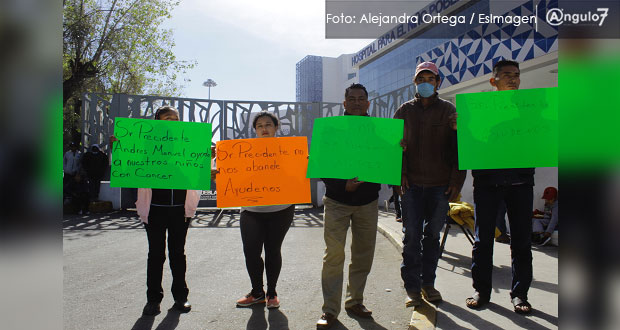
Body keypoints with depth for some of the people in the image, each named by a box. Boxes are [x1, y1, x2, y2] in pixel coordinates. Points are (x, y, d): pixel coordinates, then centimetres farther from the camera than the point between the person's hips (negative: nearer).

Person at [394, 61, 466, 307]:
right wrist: (400, 172, -6)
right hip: (411, 184, 0)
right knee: (411, 236, 0)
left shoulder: (448, 110, 6)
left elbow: (459, 147, 4)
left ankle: (428, 283, 23)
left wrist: (456, 181, -3)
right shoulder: (404, 111, 8)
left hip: (440, 185, 0)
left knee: (432, 234, 9)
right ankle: (412, 287, 9)